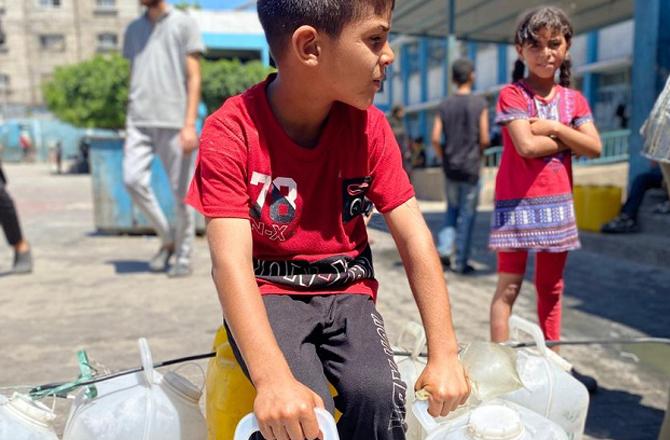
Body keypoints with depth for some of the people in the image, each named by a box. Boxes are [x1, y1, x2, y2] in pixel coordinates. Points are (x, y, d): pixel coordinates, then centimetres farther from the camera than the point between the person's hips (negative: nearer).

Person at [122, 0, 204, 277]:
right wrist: (129, 126, 16)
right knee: (132, 179, -13)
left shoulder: (185, 24, 4)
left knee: (181, 192, -1)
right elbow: (133, 79, 20)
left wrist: (189, 125, -13)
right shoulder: (133, 29, 18)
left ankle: (183, 257, 13)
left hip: (174, 122, -4)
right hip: (140, 121, 4)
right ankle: (167, 239, 7)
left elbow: (194, 79, -3)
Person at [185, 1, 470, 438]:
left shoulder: (370, 126, -6)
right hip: (267, 295, -2)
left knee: (380, 396, -23)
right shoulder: (231, 132, -17)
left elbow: (413, 236, -9)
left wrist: (444, 354, -18)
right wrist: (274, 380, -40)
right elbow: (231, 261, -26)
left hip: (345, 292, 3)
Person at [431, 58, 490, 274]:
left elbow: (435, 139, -4)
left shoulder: (445, 105, 2)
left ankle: (444, 248, 6)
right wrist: (478, 152, 11)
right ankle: (461, 262, 7)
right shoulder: (479, 104, -6)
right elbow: (484, 139, -9)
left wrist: (444, 158, 11)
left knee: (452, 209, 20)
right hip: (471, 168, -3)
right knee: (467, 215, 4)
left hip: (450, 167, 3)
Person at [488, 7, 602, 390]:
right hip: (517, 201, -5)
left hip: (558, 203, 5)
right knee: (509, 286, -3)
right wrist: (568, 139, -5)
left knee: (552, 287, 13)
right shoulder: (512, 95, -4)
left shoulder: (574, 99, 10)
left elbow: (594, 147, -1)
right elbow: (526, 146, -16)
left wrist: (552, 127, -11)